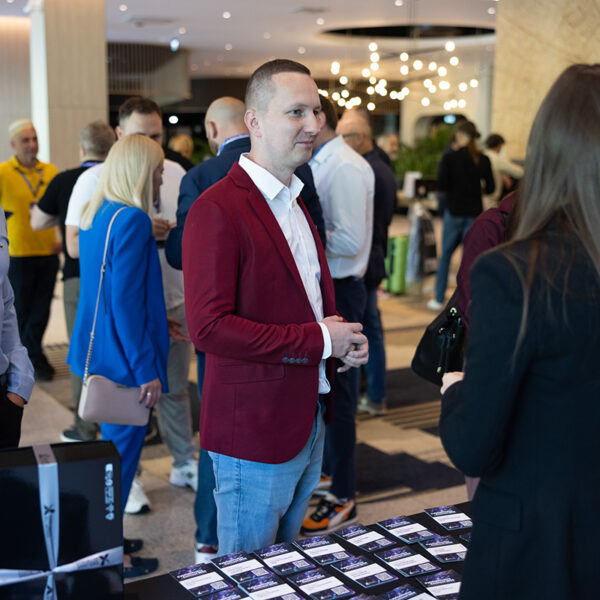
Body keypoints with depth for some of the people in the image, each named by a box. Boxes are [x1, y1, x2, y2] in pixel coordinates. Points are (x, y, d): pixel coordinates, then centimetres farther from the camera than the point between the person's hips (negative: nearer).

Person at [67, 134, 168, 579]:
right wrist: (146, 370, -19)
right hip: (123, 359, -10)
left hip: (99, 353, 10)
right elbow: (125, 302, -23)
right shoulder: (132, 220, -18)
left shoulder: (97, 215, 11)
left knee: (114, 447, 20)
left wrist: (153, 323, 24)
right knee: (122, 451, 1)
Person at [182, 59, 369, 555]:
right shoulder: (217, 210, -18)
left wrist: (345, 340, 2)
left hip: (310, 421, 8)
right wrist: (319, 340, -19)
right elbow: (208, 327, -25)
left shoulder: (296, 202, 13)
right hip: (255, 428, -8)